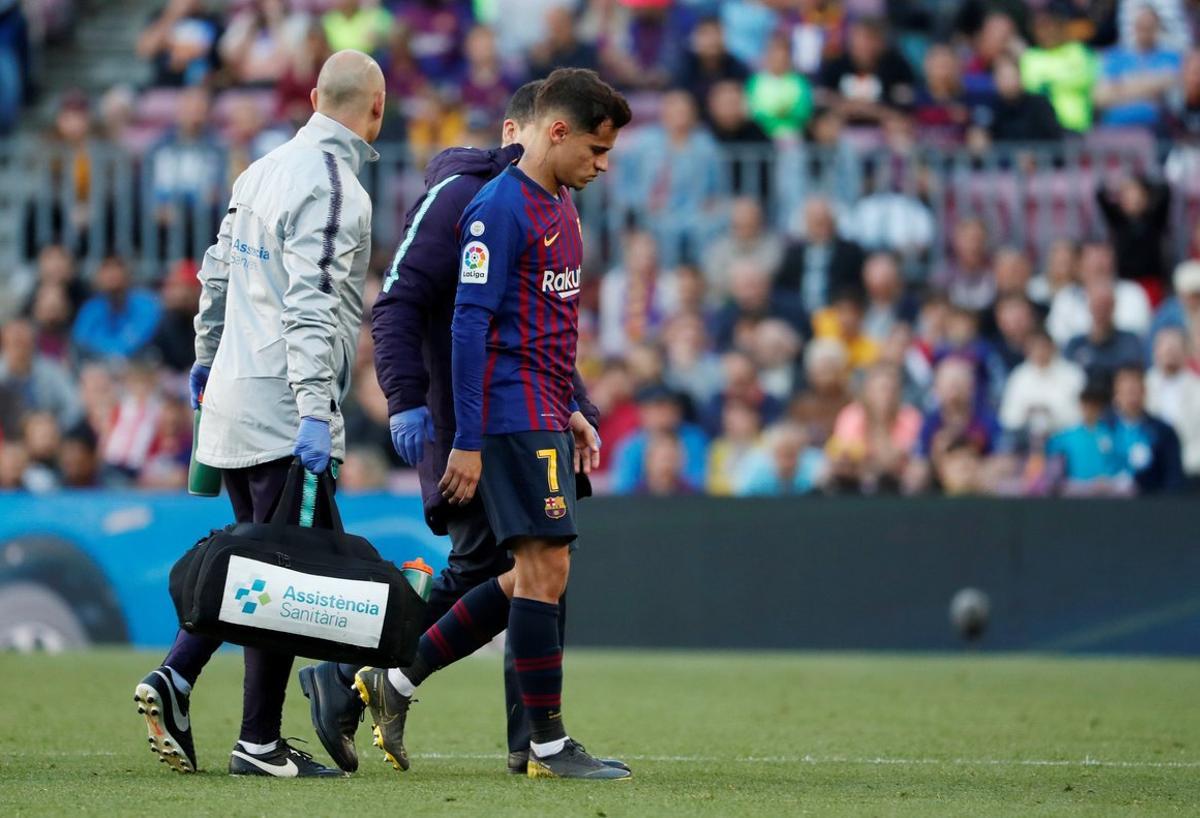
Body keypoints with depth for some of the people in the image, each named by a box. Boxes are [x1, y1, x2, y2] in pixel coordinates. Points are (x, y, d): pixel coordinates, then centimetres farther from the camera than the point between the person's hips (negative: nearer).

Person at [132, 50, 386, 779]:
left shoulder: (266, 172, 12)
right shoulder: (335, 189, -14)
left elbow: (218, 271, 22)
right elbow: (312, 308, -22)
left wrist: (208, 357, 36)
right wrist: (315, 411, -26)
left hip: (233, 394, 9)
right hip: (283, 405, -9)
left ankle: (176, 677, 4)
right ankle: (260, 742, -1)